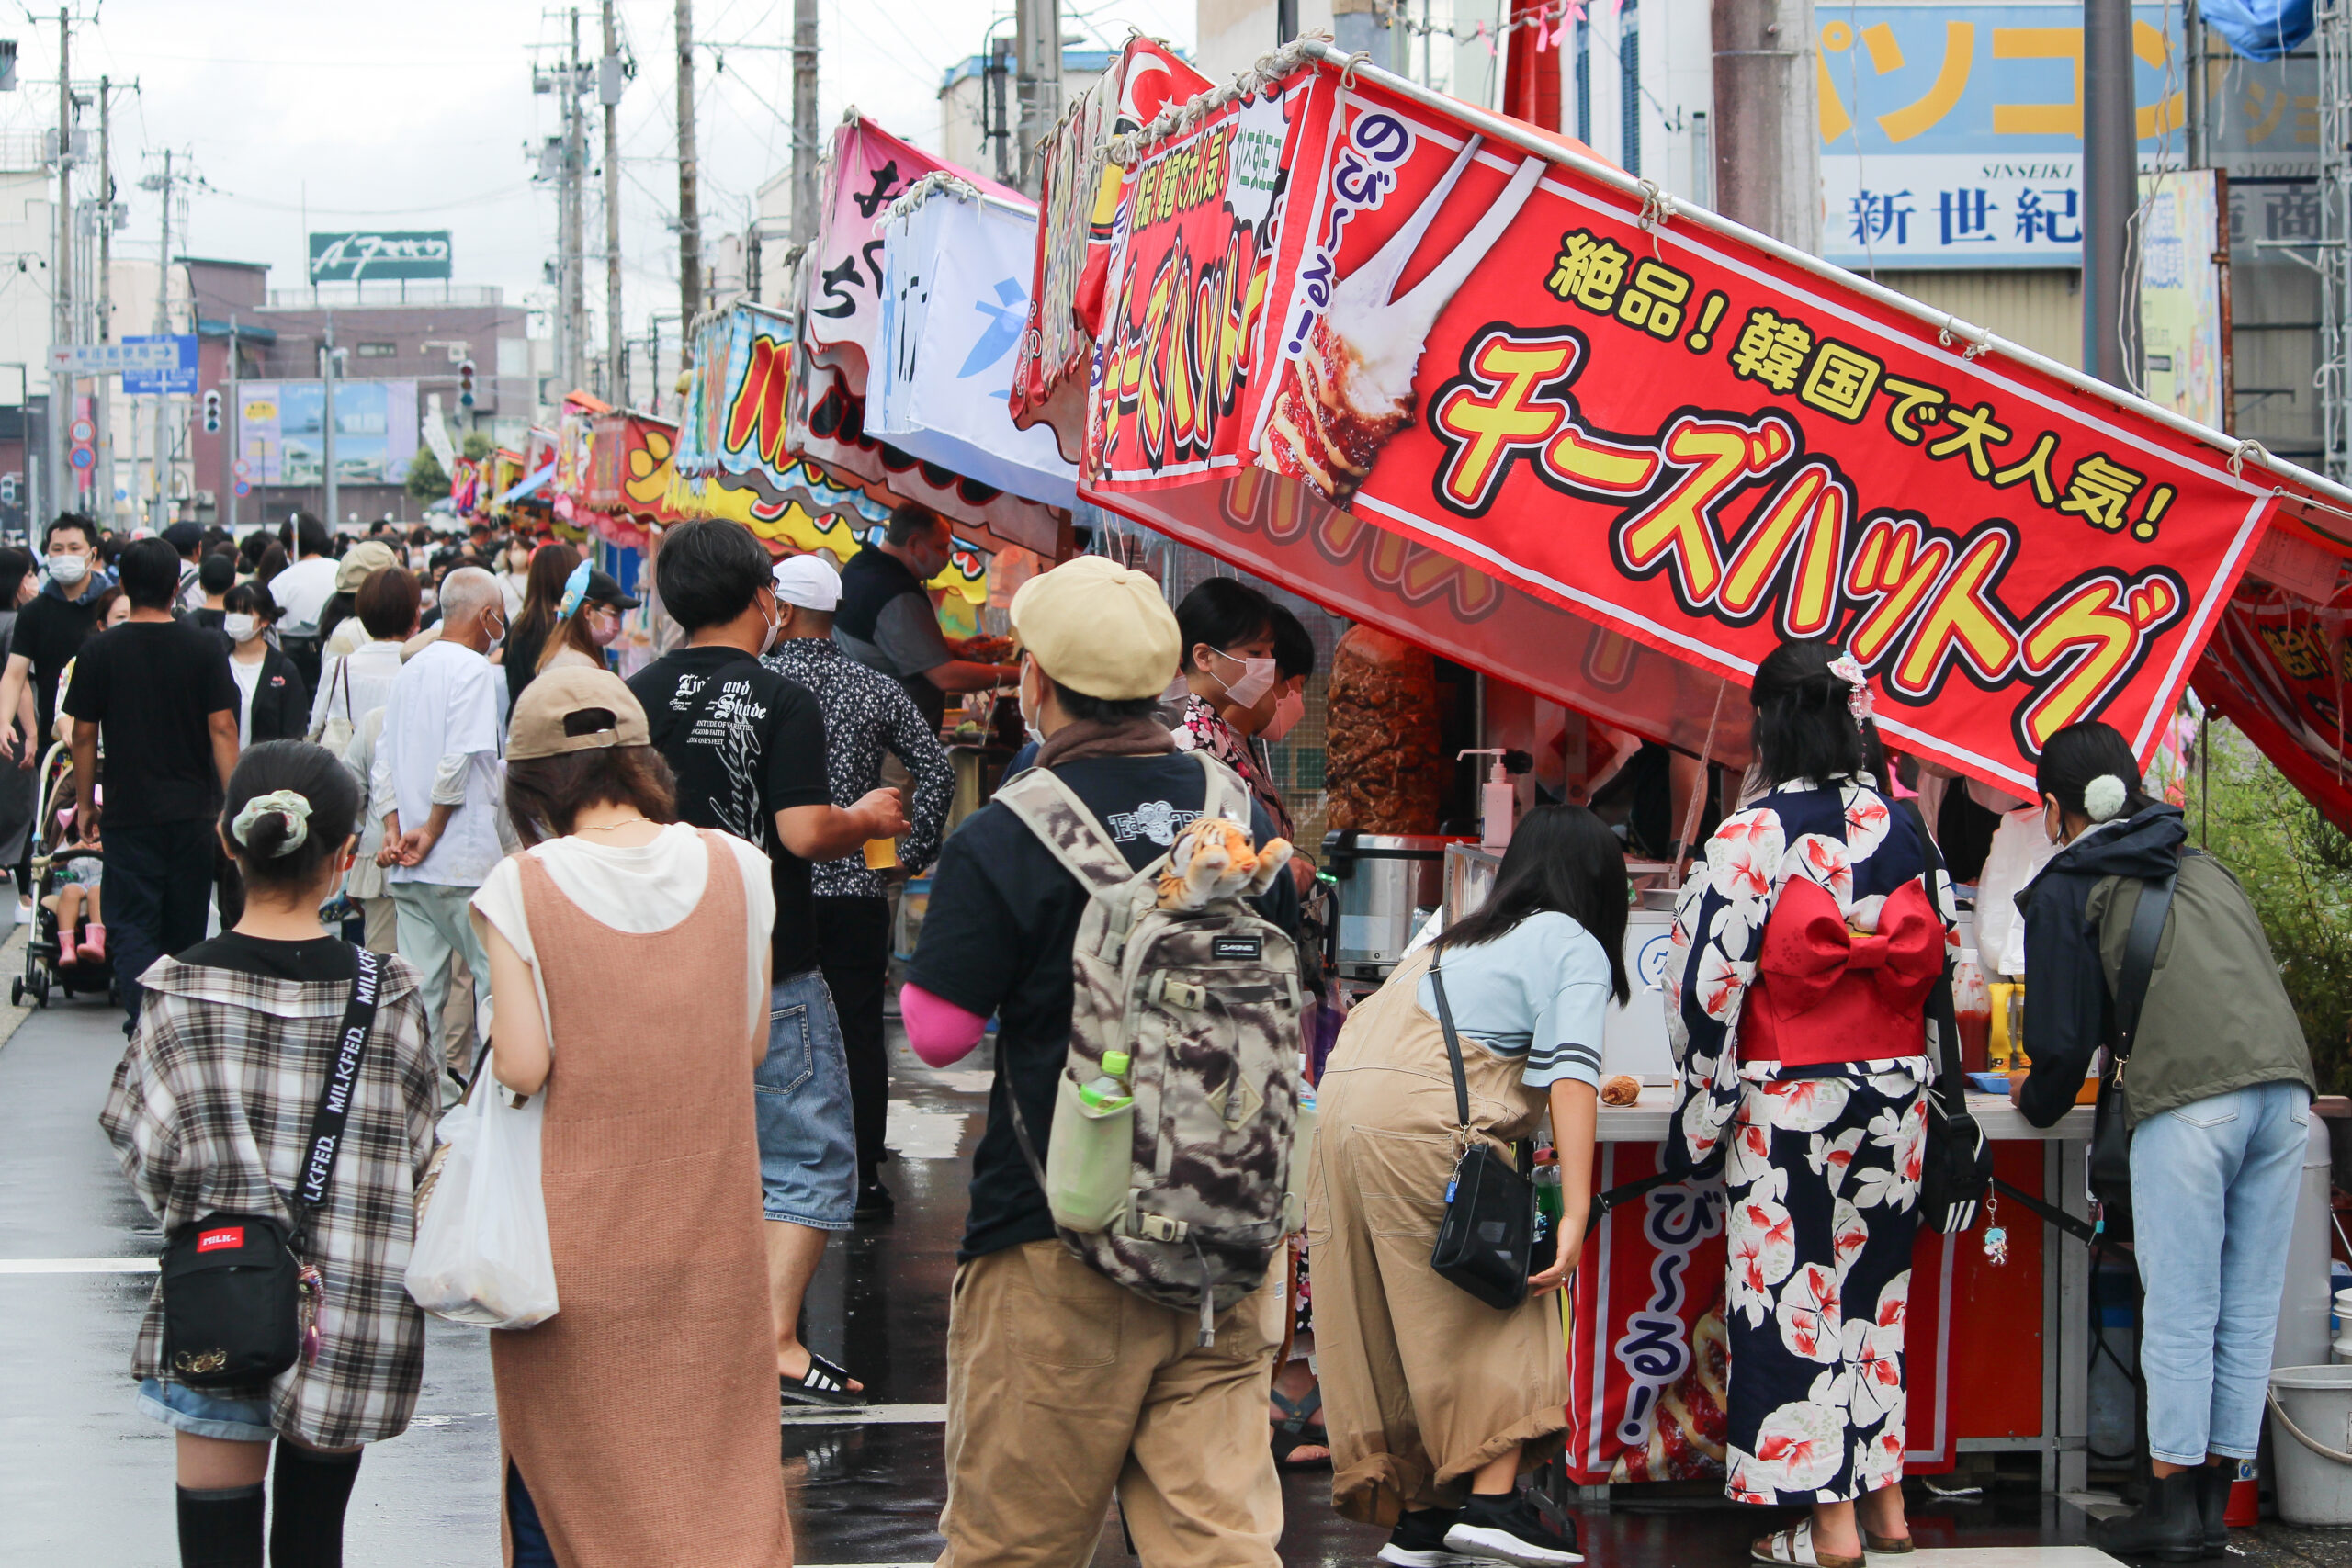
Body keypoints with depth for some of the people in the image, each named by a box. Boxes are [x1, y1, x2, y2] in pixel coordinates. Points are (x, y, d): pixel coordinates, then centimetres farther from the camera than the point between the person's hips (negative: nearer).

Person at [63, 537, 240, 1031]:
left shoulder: (100, 651, -4)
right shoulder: (205, 648, -3)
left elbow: (84, 733, 0)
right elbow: (222, 728, -6)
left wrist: (84, 803, 11)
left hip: (130, 811, -2)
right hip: (193, 811, 2)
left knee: (133, 925, -2)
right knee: (184, 926, 15)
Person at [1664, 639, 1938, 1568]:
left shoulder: (1753, 836, -13)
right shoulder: (1901, 823, 3)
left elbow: (1709, 980, -12)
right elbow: (1937, 953, 11)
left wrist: (1705, 1102, 0)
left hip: (1790, 1101, -5)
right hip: (1897, 1091, 5)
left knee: (1792, 1292, 1)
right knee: (1873, 1287, 16)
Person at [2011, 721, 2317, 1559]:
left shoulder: (2070, 890, 10)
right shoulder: (2206, 869, 28)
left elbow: (2065, 1032, 7)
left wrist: (2036, 1103, 28)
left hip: (2188, 1103, -6)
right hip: (2284, 1085, 6)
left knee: (2181, 1315, -1)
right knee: (2247, 1312, 8)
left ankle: (2173, 1506, 1)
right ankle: (2214, 1505, 12)